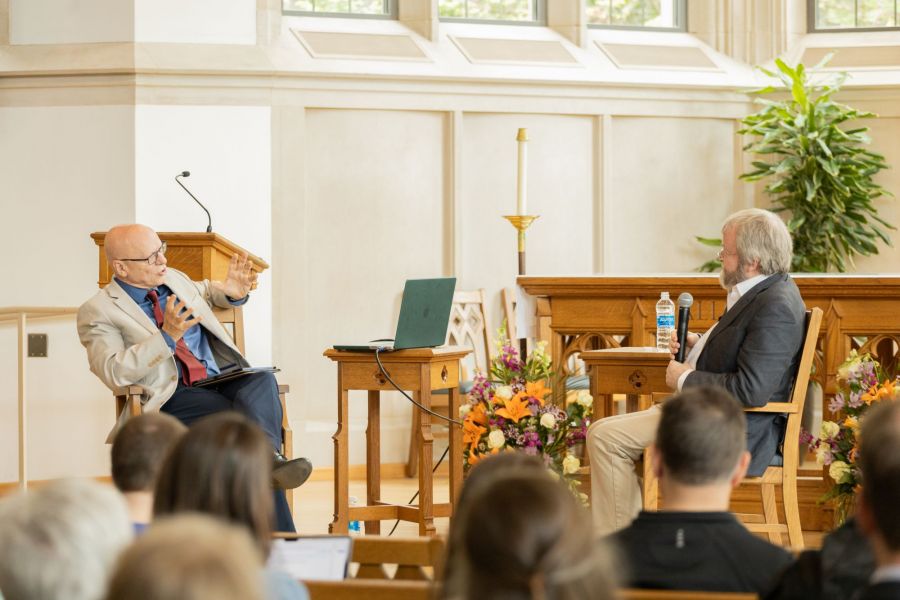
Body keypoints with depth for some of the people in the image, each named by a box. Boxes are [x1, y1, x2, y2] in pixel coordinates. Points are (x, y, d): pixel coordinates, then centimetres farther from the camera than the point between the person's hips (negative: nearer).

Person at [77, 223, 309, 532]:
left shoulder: (173, 279, 20)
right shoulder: (97, 312, -1)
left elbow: (204, 292, 43)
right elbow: (114, 373, -15)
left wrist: (231, 292, 19)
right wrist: (167, 337, -22)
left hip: (225, 381, 5)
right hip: (173, 398, -5)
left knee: (262, 381, -31)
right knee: (244, 419, -33)